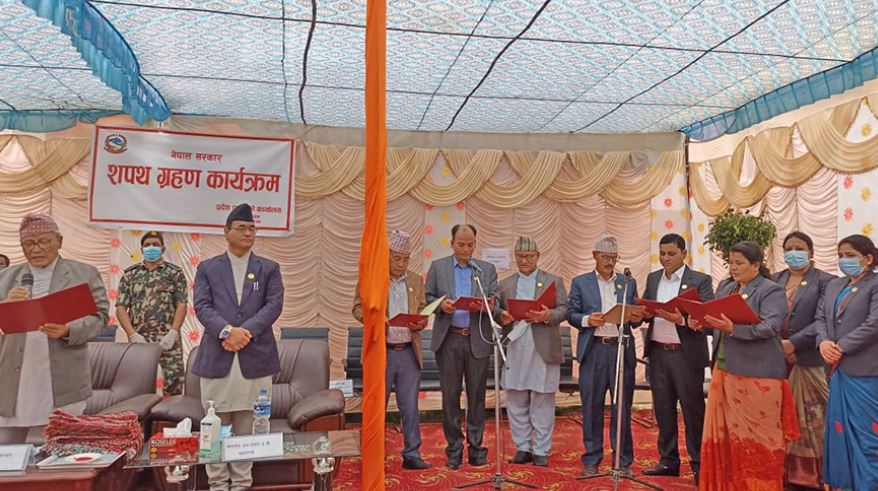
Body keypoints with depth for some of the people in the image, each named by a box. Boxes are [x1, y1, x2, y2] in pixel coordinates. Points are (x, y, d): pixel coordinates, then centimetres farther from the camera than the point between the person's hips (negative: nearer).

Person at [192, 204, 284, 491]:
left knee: (247, 425, 6)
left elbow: (274, 305, -2)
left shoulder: (269, 269, 10)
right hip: (217, 357, 0)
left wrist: (246, 331, -14)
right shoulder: (207, 268, 10)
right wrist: (227, 331, -17)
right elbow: (202, 306, -1)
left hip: (256, 357, 0)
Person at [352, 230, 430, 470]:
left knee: (410, 407, 7)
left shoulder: (416, 280, 10)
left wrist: (420, 322, -9)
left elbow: (423, 310, 13)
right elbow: (358, 308, -2)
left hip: (409, 352, 3)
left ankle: (412, 454, 17)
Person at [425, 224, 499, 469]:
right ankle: (454, 448, 18)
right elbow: (427, 298, 6)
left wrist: (484, 307, -17)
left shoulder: (488, 269, 9)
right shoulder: (437, 267, 7)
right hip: (448, 340, 0)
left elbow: (495, 303, 5)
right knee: (450, 395, 5)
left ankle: (475, 447, 19)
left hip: (478, 340, 1)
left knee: (476, 395, 7)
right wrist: (441, 304, -15)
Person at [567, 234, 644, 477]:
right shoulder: (580, 282, 7)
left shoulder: (629, 283, 13)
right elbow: (571, 314, 2)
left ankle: (623, 462, 17)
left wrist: (637, 318, -11)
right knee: (592, 406, 4)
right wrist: (587, 320, -17)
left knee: (623, 407, 5)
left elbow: (633, 318, 11)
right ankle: (591, 460, 16)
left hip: (622, 349, 2)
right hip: (593, 350, -1)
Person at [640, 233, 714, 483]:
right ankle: (668, 460, 22)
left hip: (686, 354, -5)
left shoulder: (700, 280, -3)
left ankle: (699, 463, 14)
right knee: (663, 408, 11)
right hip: (658, 352, 5)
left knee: (692, 408, 2)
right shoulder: (652, 278, 12)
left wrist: (681, 320, -24)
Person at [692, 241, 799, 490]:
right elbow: (717, 322, 16)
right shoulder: (726, 290, 15)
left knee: (755, 437, 2)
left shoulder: (771, 291, -6)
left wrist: (732, 328, -30)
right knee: (724, 433, 10)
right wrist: (702, 322, -6)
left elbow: (770, 327, -19)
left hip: (756, 375, -6)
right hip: (724, 371, 7)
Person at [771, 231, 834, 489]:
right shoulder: (774, 280, 13)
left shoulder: (825, 281, -1)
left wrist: (793, 343, -18)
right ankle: (782, 469, 18)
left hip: (807, 360, -4)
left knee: (809, 419, 3)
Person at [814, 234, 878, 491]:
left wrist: (841, 347, -14)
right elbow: (820, 318, 11)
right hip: (838, 369, 7)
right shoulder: (833, 285, 16)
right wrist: (823, 342, -8)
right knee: (839, 429, 13)